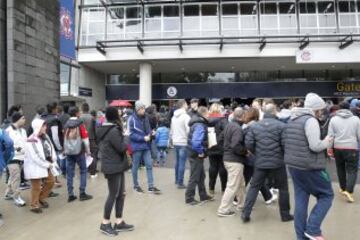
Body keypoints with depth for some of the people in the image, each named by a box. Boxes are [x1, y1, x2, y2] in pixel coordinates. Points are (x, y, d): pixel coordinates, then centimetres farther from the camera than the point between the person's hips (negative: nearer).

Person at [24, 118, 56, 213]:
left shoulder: (45, 137, 4)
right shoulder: (31, 141, -21)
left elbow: (51, 149, 7)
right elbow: (35, 157, -24)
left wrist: (52, 162, -6)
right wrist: (47, 164, -17)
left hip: (45, 165, 8)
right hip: (35, 166, -8)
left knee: (51, 181, 16)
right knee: (36, 187, 2)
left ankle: (41, 199, 33)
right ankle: (34, 205, 20)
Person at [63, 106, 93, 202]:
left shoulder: (66, 125, 8)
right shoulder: (80, 124, -7)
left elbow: (64, 138, 16)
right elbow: (85, 138, -8)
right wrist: (88, 151, 2)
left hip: (68, 152, 5)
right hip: (79, 151, -5)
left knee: (69, 173, 7)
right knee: (83, 171, 6)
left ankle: (70, 195, 10)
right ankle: (82, 193, 5)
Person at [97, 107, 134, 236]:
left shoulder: (105, 129, 10)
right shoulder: (113, 131, -20)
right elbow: (122, 147, -21)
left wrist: (123, 143, 6)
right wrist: (125, 142, 0)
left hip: (117, 166, 9)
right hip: (113, 167, -9)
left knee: (121, 194, 13)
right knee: (113, 195, 2)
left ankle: (119, 222, 22)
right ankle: (105, 223, 17)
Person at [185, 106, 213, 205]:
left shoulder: (199, 123, 9)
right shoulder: (200, 126, -22)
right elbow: (196, 141, -34)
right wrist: (200, 152, -21)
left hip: (196, 155, 10)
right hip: (196, 155, -10)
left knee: (201, 176, 19)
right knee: (194, 177, 2)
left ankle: (203, 196, 32)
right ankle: (189, 198, 15)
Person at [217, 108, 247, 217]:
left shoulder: (229, 125, 11)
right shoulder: (237, 128, -19)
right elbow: (236, 146, -28)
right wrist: (246, 151, -13)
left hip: (228, 158, 10)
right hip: (235, 160, -10)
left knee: (241, 183, 22)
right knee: (232, 186, -1)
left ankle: (241, 204, 35)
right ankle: (223, 210, 6)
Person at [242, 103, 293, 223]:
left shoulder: (254, 126, 0)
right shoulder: (281, 125, -9)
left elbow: (248, 143, -3)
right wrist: (283, 155, 8)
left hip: (260, 162, 2)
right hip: (278, 162, -2)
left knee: (254, 187, 11)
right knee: (283, 188, 16)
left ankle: (245, 214, 10)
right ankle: (285, 214, 26)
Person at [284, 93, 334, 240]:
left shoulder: (292, 120, 12)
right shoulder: (310, 120, -15)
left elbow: (288, 142, 20)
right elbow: (315, 146, -23)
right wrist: (327, 142, -2)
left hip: (294, 165, 8)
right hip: (310, 167, -8)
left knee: (300, 200, 12)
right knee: (326, 195, 9)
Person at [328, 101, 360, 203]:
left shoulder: (333, 119, 1)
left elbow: (330, 135, 0)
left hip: (338, 148, 2)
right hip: (352, 148, -2)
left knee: (340, 168, 18)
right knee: (352, 170, 2)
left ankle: (343, 188, 29)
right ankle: (348, 191, -12)